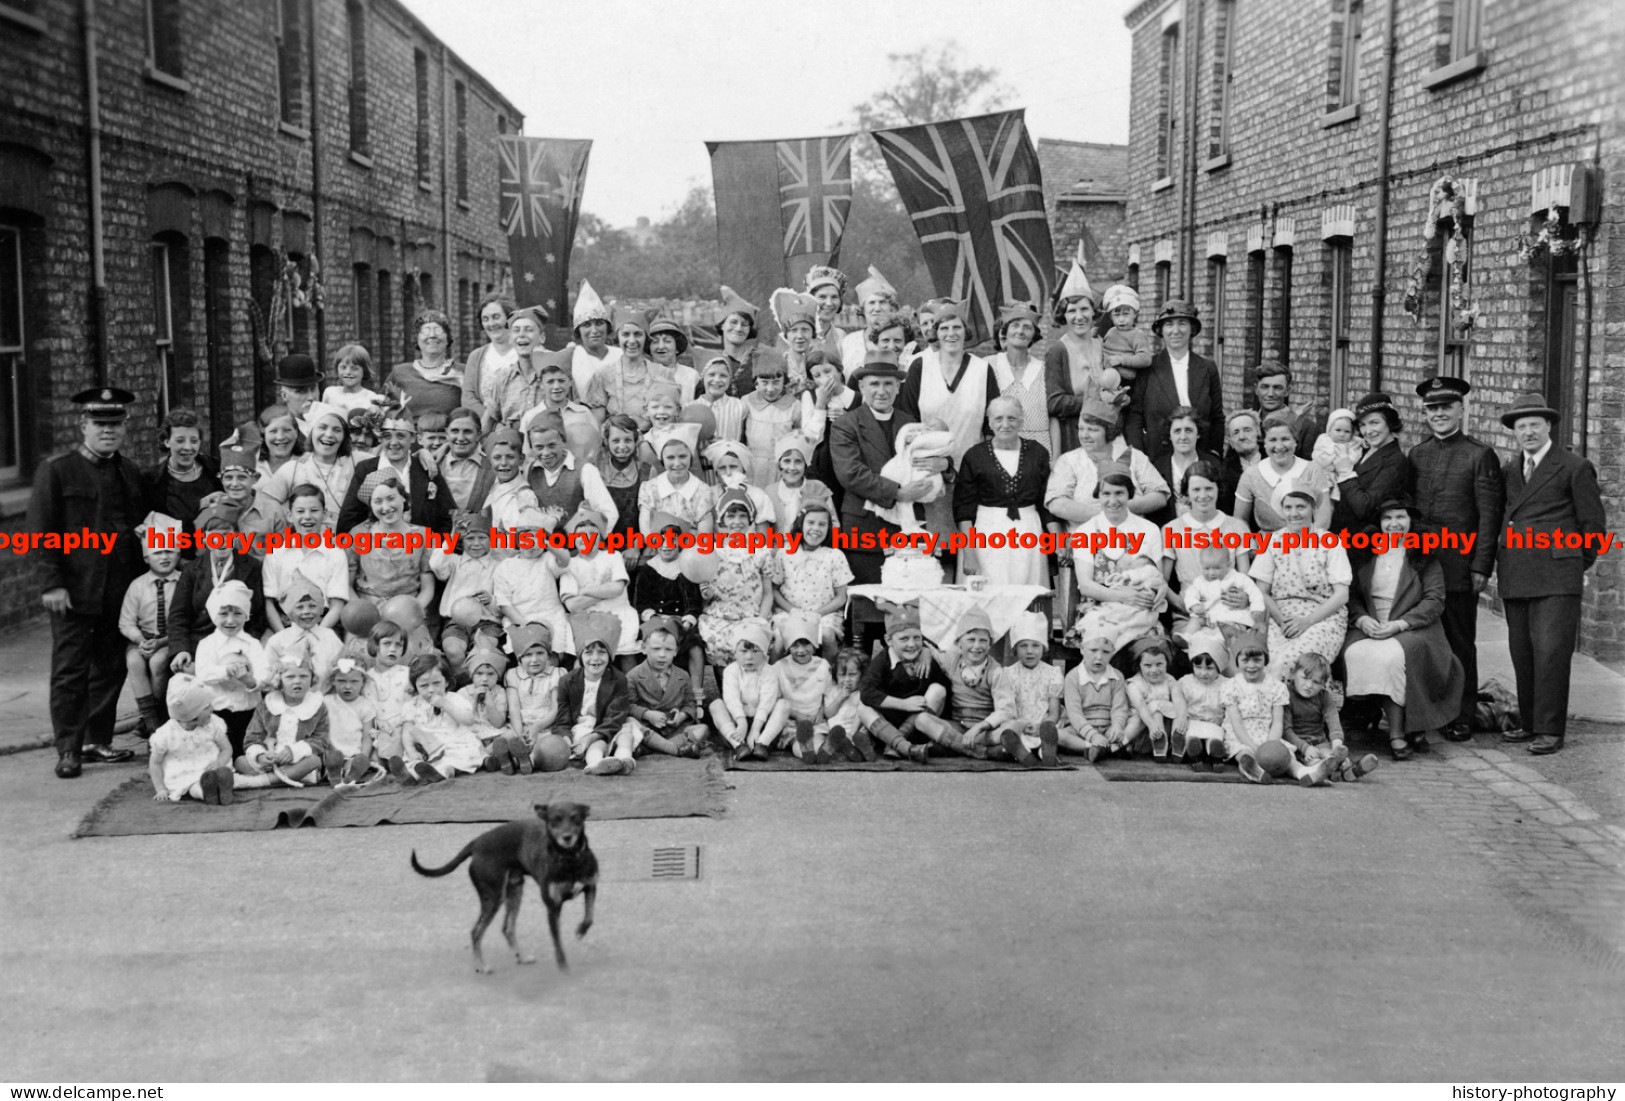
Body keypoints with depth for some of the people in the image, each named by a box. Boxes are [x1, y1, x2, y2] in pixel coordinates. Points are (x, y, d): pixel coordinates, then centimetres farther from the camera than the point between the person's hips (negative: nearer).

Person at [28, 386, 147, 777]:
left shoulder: (131, 474, 13)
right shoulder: (56, 471, -2)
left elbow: (142, 526, 16)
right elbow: (40, 530, -6)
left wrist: (139, 580, 9)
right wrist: (51, 583, -13)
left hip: (120, 593, 5)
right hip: (73, 592, -5)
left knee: (111, 669, 9)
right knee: (70, 671, -1)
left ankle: (98, 741, 21)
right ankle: (68, 749, 5)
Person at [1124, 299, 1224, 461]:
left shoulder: (1208, 368, 8)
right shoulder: (1147, 368, 0)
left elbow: (1217, 418, 12)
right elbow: (1133, 418, -1)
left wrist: (1213, 453, 3)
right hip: (1156, 456, -2)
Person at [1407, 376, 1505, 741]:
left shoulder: (1480, 456, -1)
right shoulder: (1415, 455, 13)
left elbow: (1490, 515, -5)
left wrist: (1481, 567, -10)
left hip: (1458, 569, -4)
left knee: (1460, 643, 2)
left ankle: (1462, 717, 9)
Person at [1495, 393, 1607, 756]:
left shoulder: (1575, 468, 1)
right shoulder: (1508, 470, 16)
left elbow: (1593, 522, 5)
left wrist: (1577, 565, 8)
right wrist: (1500, 567, 13)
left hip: (1556, 579, -5)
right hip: (1515, 578, 5)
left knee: (1550, 652, -9)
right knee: (1522, 655, 7)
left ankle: (1550, 730, -5)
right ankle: (1529, 723, 16)